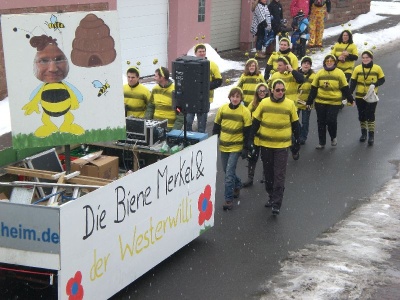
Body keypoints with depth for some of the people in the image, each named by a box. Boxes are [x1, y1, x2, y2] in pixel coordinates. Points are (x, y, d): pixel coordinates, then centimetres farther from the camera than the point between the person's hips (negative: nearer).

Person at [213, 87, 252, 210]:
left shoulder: (245, 112, -9)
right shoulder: (222, 109, 1)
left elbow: (247, 132, -5)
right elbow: (216, 127, 10)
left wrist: (245, 148, -7)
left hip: (236, 147, -4)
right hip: (223, 146, 5)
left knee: (229, 173, -10)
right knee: (227, 171, 15)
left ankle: (229, 199, -3)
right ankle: (237, 185, 42)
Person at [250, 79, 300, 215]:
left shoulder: (290, 104, -2)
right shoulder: (264, 103, -1)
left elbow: (295, 124, 7)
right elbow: (255, 122, 5)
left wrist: (297, 141, 10)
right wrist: (251, 139, 2)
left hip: (282, 145, -2)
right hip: (265, 144, 2)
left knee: (279, 175, -6)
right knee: (268, 173, 13)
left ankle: (276, 204, -4)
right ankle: (271, 196, 31)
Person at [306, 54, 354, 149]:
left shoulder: (339, 73, -1)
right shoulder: (320, 73, 4)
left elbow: (345, 88, 3)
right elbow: (313, 88, 7)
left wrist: (350, 99, 3)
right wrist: (309, 101, 5)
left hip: (334, 102, -3)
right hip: (320, 102, 3)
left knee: (331, 121, -11)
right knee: (321, 122, 7)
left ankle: (334, 137, 18)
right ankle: (322, 143, 19)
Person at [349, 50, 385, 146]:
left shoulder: (377, 68, -6)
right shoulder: (357, 69, -3)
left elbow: (382, 80, 3)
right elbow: (353, 82, 0)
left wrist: (374, 84, -18)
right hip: (360, 97, 2)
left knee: (370, 115, -4)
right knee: (362, 115, 10)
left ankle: (371, 135, 4)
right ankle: (363, 132, 28)